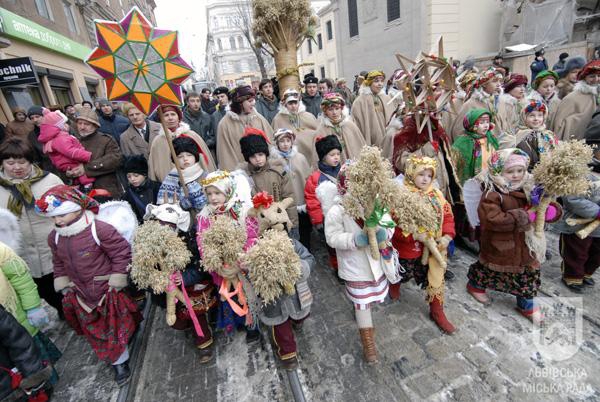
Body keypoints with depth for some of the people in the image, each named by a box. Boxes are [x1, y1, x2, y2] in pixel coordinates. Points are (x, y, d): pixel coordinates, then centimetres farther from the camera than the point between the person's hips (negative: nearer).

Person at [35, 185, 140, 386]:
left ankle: (121, 361, 27)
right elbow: (58, 263, 14)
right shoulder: (54, 237, -2)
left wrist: (116, 280, -15)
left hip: (107, 288, -6)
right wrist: (63, 284, 8)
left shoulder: (100, 229, -25)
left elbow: (121, 252, -19)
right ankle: (116, 361, 38)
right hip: (81, 292, 7)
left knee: (115, 326, 6)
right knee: (93, 327, 17)